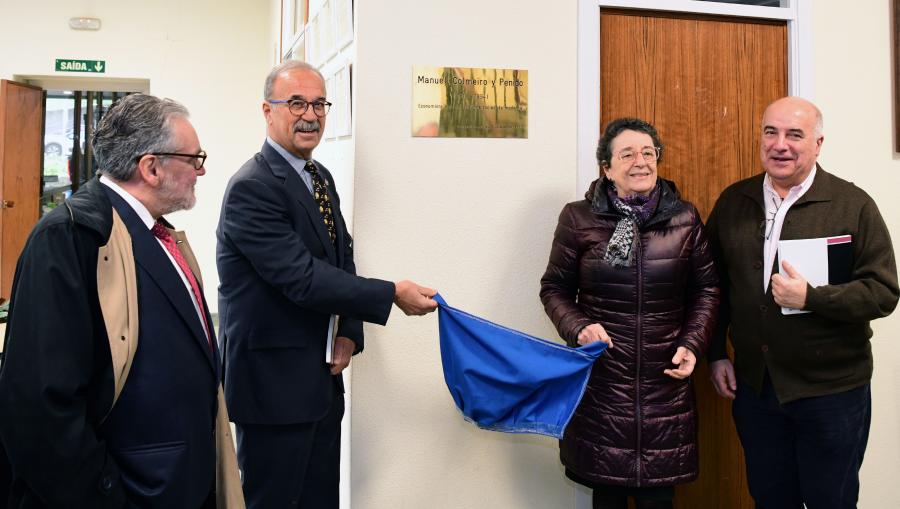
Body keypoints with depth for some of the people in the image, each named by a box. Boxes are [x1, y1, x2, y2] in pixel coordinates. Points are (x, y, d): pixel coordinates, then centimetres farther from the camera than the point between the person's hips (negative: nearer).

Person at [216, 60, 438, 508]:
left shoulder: (321, 177, 11)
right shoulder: (251, 188, -17)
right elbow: (302, 278, -23)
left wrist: (349, 333, -2)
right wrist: (393, 295, -21)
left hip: (323, 377, 8)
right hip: (274, 382, -8)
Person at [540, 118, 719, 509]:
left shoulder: (685, 218, 4)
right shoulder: (578, 218, -2)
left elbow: (705, 288, 10)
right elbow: (555, 288, 5)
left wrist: (692, 344, -3)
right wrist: (577, 327, -12)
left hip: (665, 380, 2)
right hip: (601, 381, -1)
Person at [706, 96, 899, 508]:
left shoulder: (854, 205, -8)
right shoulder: (733, 202, 3)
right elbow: (715, 285, 10)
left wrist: (811, 297, -25)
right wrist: (716, 355, 6)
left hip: (832, 390, -3)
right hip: (753, 385, 3)